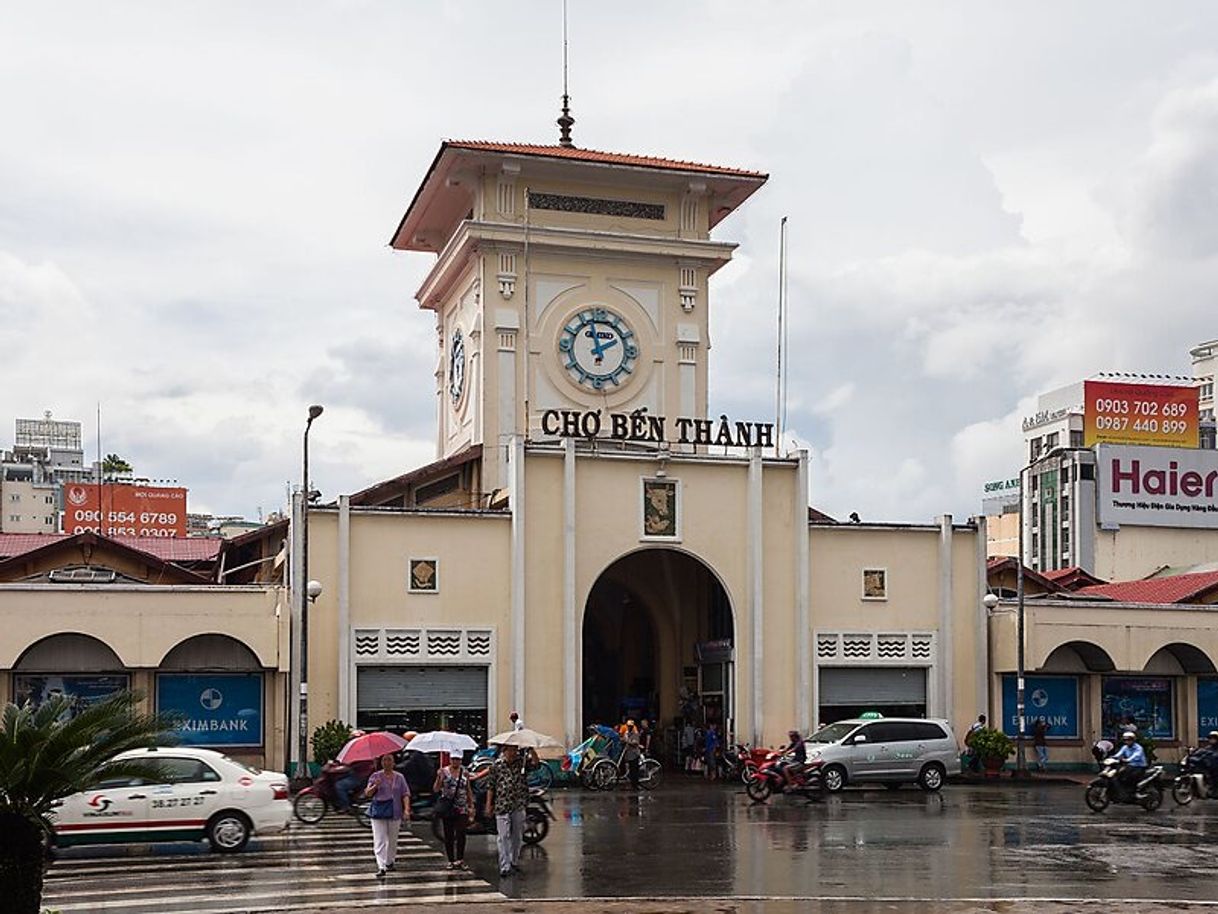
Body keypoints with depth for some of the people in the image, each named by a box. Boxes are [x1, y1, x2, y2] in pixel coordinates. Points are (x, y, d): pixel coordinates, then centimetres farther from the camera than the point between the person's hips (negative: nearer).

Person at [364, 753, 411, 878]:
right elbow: (367, 794, 1)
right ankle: (381, 867, -14)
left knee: (393, 840, 9)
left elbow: (405, 794, 3)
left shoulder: (399, 777, 7)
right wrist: (375, 786, -18)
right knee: (380, 840, -9)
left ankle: (390, 861, 28)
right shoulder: (375, 776, 4)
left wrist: (407, 809, -10)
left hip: (395, 812, 2)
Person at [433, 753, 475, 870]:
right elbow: (435, 790, -1)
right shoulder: (443, 772, 1)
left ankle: (460, 860, -4)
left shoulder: (465, 773, 6)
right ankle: (451, 861, 13)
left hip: (462, 809, 0)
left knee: (461, 835, -9)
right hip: (447, 809, 0)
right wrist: (439, 778, -18)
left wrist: (471, 806, 8)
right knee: (448, 836, 4)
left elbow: (468, 790, 13)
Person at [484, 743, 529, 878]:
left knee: (518, 836, 13)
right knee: (503, 836, -6)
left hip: (518, 805, 3)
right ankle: (505, 866, -4)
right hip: (502, 806, -3)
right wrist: (489, 804, -2)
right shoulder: (497, 765, -3)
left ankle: (515, 861, 30)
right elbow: (490, 785, 1)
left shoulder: (521, 762, 2)